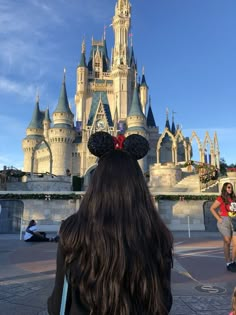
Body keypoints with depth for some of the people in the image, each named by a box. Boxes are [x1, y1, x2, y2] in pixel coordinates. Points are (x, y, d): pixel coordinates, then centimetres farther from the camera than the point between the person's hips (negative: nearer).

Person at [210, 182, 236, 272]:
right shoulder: (221, 198, -2)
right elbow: (212, 208, -5)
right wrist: (219, 218, -9)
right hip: (224, 221, -5)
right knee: (227, 242, -2)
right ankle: (228, 263, 8)